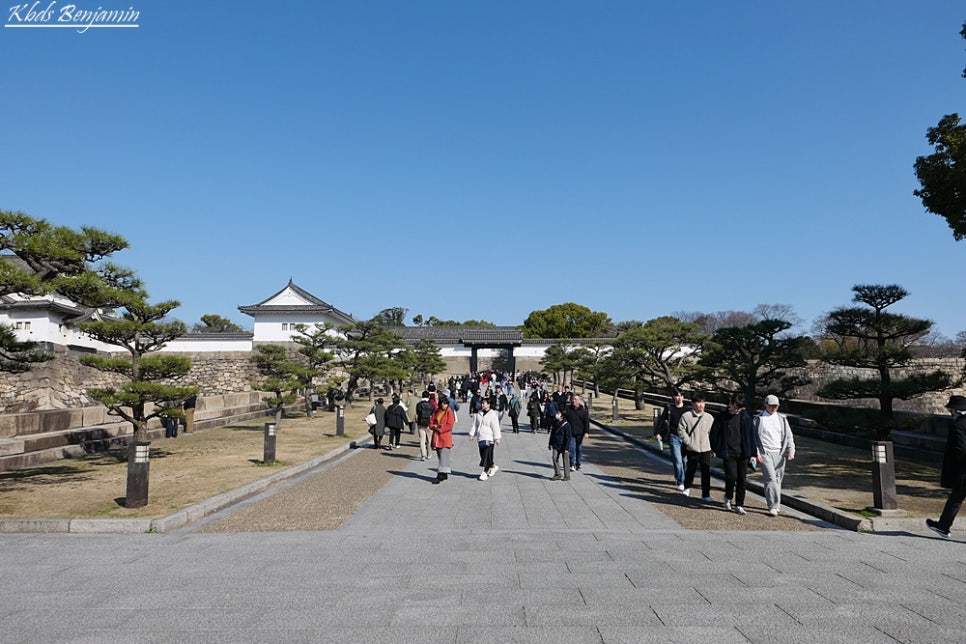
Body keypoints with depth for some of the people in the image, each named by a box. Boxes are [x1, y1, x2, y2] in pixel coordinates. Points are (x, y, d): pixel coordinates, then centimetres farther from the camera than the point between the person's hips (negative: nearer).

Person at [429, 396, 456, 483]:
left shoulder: (449, 412, -4)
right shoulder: (436, 412, 13)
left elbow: (449, 425, -13)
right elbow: (431, 423, 9)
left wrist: (439, 429, -12)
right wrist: (436, 426, -11)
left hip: (445, 438, -6)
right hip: (437, 438, 6)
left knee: (444, 456, -12)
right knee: (440, 457, 11)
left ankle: (441, 475, -16)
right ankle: (444, 474, 21)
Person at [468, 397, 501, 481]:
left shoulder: (492, 415, -9)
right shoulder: (479, 414, 10)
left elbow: (496, 427, -10)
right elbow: (475, 425, 14)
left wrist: (497, 438, -10)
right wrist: (472, 434, 8)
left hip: (489, 439, -7)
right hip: (480, 438, 7)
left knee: (487, 456, -6)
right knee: (483, 455, 11)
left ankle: (485, 473, 0)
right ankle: (493, 466, 31)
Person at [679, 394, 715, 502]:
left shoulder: (709, 417, 5)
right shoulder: (686, 416, -4)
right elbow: (681, 430, -3)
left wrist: (713, 445, 4)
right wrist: (688, 441, -8)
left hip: (706, 449, 2)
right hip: (692, 449, -2)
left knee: (706, 472, 0)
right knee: (691, 470, 10)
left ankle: (706, 495, 6)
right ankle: (687, 488, 35)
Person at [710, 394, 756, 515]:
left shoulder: (746, 417, 4)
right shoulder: (722, 417, -1)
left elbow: (751, 435, 7)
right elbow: (714, 433, 5)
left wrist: (752, 453, 5)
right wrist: (714, 449, 5)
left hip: (742, 453, 2)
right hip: (728, 453, -2)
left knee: (741, 479, 5)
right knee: (731, 476, -13)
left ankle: (739, 505, 17)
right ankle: (728, 497, 15)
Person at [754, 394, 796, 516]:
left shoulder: (782, 419, 13)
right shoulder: (759, 419, 2)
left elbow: (788, 436, 12)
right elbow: (754, 437, 1)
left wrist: (791, 451, -1)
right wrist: (756, 453, -7)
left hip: (780, 454, 4)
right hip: (765, 453, -4)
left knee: (778, 479, 9)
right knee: (770, 479, -13)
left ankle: (776, 505, 23)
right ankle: (773, 507, -12)